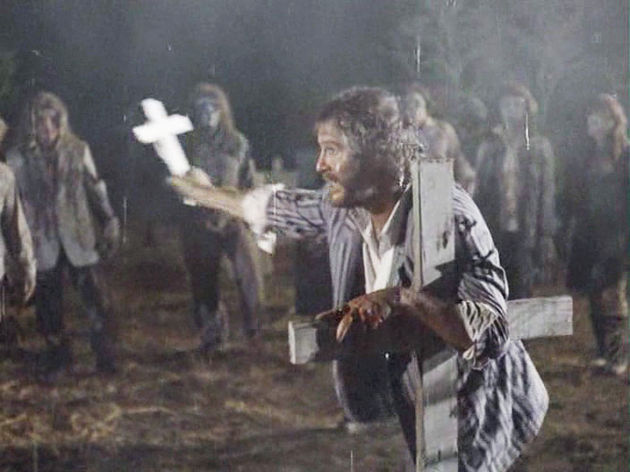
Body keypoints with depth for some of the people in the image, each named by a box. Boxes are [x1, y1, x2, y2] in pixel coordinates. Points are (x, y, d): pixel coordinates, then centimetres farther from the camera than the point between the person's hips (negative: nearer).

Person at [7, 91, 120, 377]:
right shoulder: (19, 157, -3)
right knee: (48, 302, 8)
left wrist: (109, 224, 3)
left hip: (78, 238, 0)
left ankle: (104, 353, 12)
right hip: (43, 242, 0)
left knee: (93, 298, -2)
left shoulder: (77, 150, -1)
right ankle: (57, 353, 24)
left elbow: (96, 189, 6)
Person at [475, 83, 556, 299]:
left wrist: (546, 236, -2)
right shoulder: (490, 146, 9)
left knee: (521, 294, -4)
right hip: (495, 231, 1)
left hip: (525, 232, -1)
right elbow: (480, 190, 10)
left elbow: (547, 192, 3)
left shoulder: (540, 147, 5)